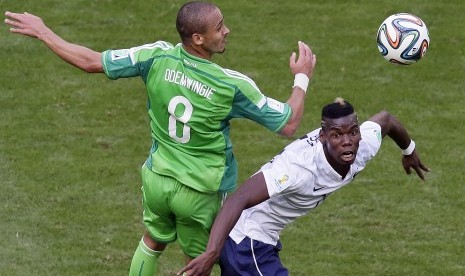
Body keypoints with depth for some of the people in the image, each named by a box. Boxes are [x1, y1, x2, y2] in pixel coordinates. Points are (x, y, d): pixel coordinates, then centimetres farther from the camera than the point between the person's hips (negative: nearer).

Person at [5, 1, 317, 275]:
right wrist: (302, 78, 1)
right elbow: (288, 125, -15)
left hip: (157, 179, 5)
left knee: (152, 243, 30)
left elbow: (91, 62, -10)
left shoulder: (158, 57, -17)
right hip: (200, 192, -4)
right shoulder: (233, 85, -25)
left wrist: (42, 32, 2)